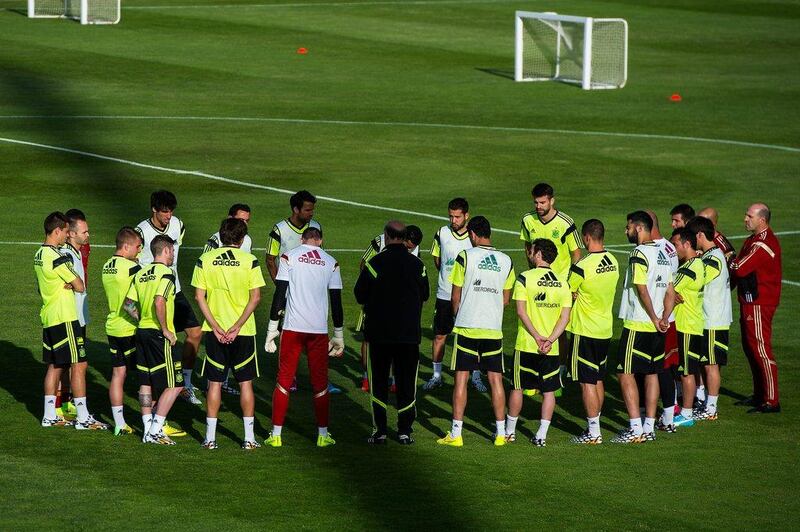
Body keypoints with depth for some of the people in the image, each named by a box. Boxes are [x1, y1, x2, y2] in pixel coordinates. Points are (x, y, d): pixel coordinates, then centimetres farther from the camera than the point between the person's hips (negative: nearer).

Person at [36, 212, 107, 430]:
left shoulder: (40, 255, 10)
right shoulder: (57, 257, -19)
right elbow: (80, 286, -13)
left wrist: (66, 284, 5)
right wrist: (73, 283, 7)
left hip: (48, 318, 9)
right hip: (64, 318, -9)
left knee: (55, 366, 13)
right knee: (78, 365, -5)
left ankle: (49, 415, 16)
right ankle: (83, 417, -5)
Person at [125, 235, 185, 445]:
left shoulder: (140, 274, 11)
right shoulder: (166, 273, -11)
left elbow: (129, 305, 8)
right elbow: (159, 302, -24)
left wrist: (143, 320, 14)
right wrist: (165, 329, -16)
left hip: (142, 332, 8)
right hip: (159, 335, -8)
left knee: (146, 383, 12)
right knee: (174, 384, -3)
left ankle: (148, 430, 14)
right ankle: (155, 430, -8)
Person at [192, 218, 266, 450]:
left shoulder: (205, 259, -1)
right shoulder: (249, 261, -6)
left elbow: (199, 296, -4)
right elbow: (255, 297, -10)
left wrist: (215, 326, -6)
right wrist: (237, 326, -11)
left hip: (215, 332, 1)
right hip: (243, 332, -1)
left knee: (215, 383, 8)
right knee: (246, 382, 8)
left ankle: (210, 437, 7)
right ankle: (249, 437, 8)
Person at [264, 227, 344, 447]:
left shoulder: (289, 257, 1)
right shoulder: (331, 262, 6)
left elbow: (279, 295, -3)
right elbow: (336, 301, 8)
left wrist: (272, 331, 1)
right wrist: (339, 337, 15)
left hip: (292, 328, -1)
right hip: (319, 330, 1)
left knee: (284, 380, 6)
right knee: (320, 383, 11)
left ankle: (276, 435, 5)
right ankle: (323, 435, 14)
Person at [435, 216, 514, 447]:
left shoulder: (465, 257, -6)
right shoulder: (506, 261, 5)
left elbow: (455, 296, 0)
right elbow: (506, 299, 12)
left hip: (467, 327, -3)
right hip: (494, 328, 3)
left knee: (461, 379, 1)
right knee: (495, 380, 8)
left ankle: (456, 434, 0)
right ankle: (500, 432, 10)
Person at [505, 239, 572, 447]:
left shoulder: (524, 278, -7)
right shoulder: (562, 283, 4)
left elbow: (521, 311, -15)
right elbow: (565, 317, -1)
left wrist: (536, 336, -14)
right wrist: (550, 340, -7)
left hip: (526, 344, -3)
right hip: (551, 348, 3)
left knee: (518, 387, 10)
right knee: (548, 391, 7)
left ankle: (509, 431, 19)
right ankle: (541, 435, 5)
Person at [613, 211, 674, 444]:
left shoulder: (639, 254, -15)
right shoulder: (662, 254, 13)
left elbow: (642, 291, -19)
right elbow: (670, 292, 12)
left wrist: (655, 319, -11)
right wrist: (664, 319, 5)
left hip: (637, 325, -8)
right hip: (656, 327, 8)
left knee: (625, 374, -4)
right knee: (652, 373, 12)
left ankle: (635, 429, -8)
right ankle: (649, 428, 13)